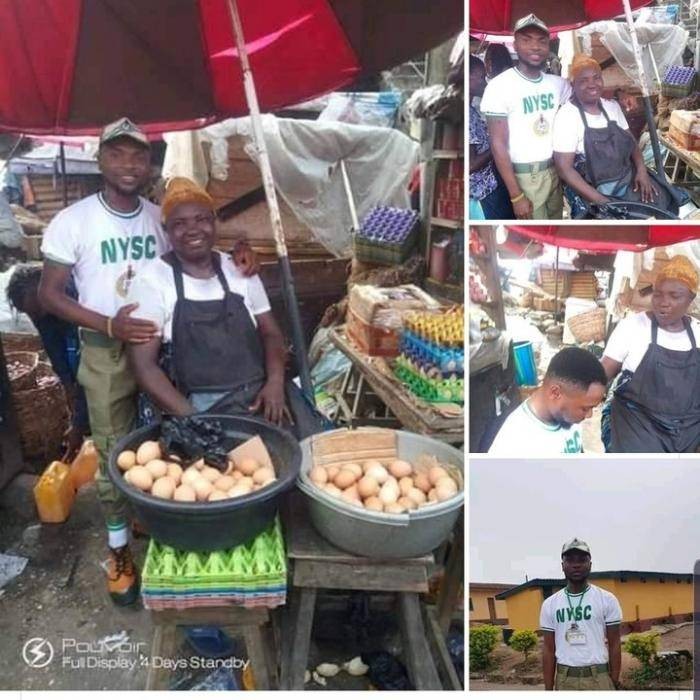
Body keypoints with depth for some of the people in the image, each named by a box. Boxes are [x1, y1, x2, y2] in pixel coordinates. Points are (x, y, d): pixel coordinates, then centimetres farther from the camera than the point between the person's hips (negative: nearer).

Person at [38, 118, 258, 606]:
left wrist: (238, 250, -11)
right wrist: (109, 325, -21)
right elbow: (49, 294, -7)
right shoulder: (73, 221, -9)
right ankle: (120, 551, 24)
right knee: (114, 455, 6)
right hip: (106, 354, -3)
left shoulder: (162, 218, 0)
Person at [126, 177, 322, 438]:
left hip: (261, 394, 4)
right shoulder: (152, 280, -2)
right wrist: (193, 420, -15)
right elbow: (144, 364, -5)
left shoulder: (240, 269, 10)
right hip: (201, 406, -4)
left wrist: (275, 381, -6)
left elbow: (270, 333, 14)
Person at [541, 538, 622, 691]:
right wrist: (548, 691, 2)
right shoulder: (550, 604, 4)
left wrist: (615, 685, -2)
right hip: (565, 680, 2)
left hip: (599, 678, -2)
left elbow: (614, 646, 2)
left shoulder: (607, 599, 0)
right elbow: (548, 650, 6)